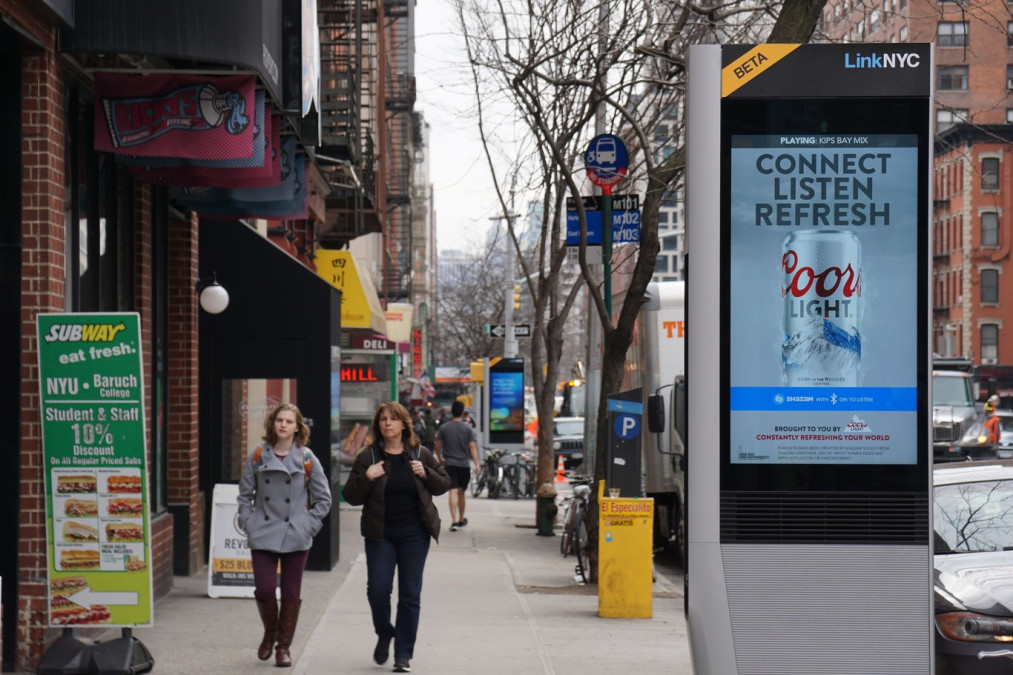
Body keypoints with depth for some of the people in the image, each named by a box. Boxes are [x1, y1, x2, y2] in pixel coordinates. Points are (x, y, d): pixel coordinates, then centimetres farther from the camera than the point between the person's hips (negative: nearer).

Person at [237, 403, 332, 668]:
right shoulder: (258, 456, 4)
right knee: (264, 589, -7)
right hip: (263, 536, 0)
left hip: (296, 537, 0)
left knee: (291, 593, 3)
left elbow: (323, 499, 7)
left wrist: (308, 524, -3)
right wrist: (249, 522, 0)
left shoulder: (307, 459, 1)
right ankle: (270, 632, 20)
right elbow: (244, 494, 11)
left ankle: (284, 646, 16)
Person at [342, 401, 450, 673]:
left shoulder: (420, 455, 4)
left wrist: (426, 474, -7)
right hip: (380, 533, -1)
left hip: (414, 534, 1)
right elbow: (351, 496, 0)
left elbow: (444, 484, 12)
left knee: (410, 594, 0)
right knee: (378, 589, -7)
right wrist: (366, 477, -17)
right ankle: (384, 634, 23)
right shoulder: (368, 457, 0)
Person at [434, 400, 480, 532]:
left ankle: (454, 521, -17)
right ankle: (461, 520, 28)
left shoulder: (444, 428, 0)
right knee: (461, 492, 15)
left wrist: (440, 459, 20)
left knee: (453, 492, -6)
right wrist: (476, 464, -5)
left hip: (449, 463, -1)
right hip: (464, 464, 1)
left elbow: (438, 445, 4)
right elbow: (472, 447, -6)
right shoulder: (467, 428, -1)